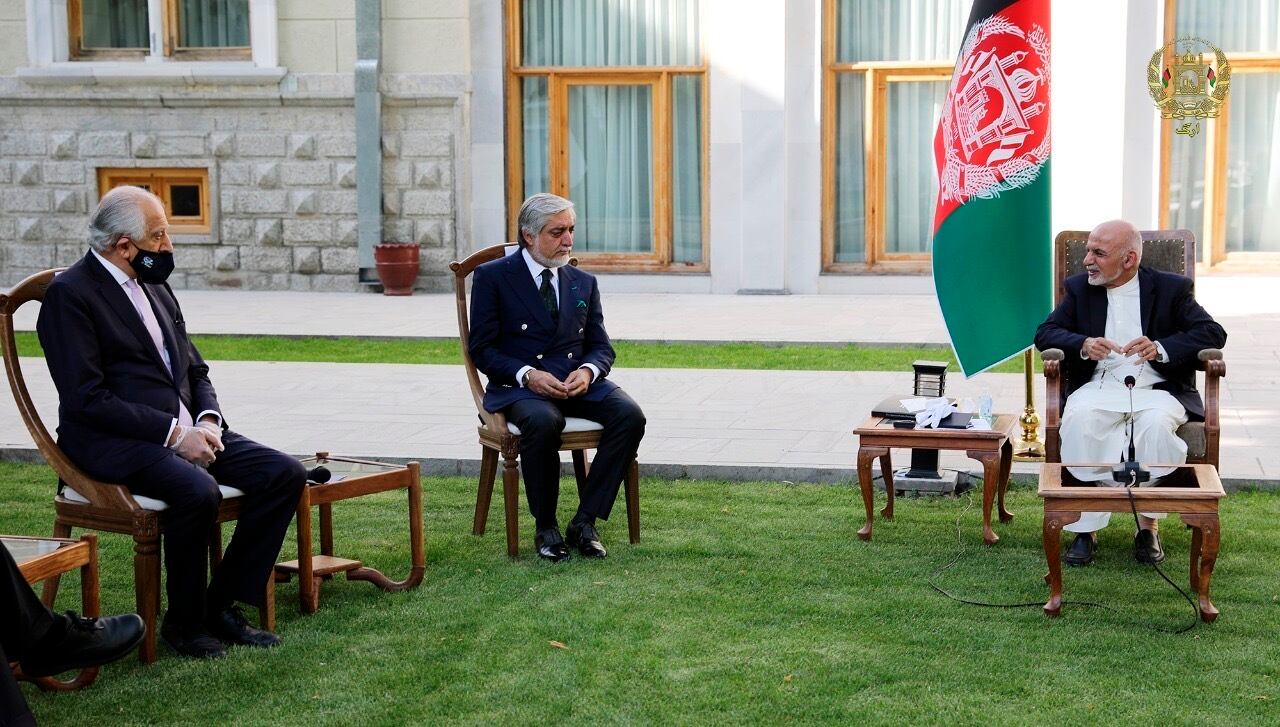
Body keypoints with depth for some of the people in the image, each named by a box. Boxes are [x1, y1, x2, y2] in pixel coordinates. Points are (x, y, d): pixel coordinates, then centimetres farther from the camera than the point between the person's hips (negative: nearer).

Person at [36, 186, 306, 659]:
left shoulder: (154, 287, 16)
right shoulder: (70, 294, -9)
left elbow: (195, 370, 20)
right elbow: (86, 399, -17)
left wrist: (207, 420, -2)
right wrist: (174, 433, -20)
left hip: (184, 430, 8)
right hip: (112, 442, -8)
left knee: (285, 474, -10)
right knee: (197, 490, -35)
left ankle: (222, 605, -2)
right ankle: (183, 621, -12)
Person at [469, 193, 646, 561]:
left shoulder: (584, 282, 16)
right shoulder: (493, 277, 2)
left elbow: (601, 347, 14)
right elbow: (481, 349, -2)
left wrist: (588, 371, -11)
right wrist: (528, 375, -18)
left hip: (579, 382, 4)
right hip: (519, 386, -4)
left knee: (629, 415, -25)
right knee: (542, 421, -38)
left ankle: (584, 523, -18)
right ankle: (545, 527, -18)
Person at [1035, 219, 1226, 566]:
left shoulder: (1171, 288, 6)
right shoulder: (1080, 288, 13)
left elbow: (1213, 333, -2)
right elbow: (1045, 333, 7)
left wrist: (1160, 349, -18)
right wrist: (1083, 345, -14)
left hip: (1155, 388, -1)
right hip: (1099, 386, 1)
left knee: (1157, 423, -36)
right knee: (1079, 419, -33)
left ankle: (1148, 525, -20)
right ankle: (1088, 527, -27)